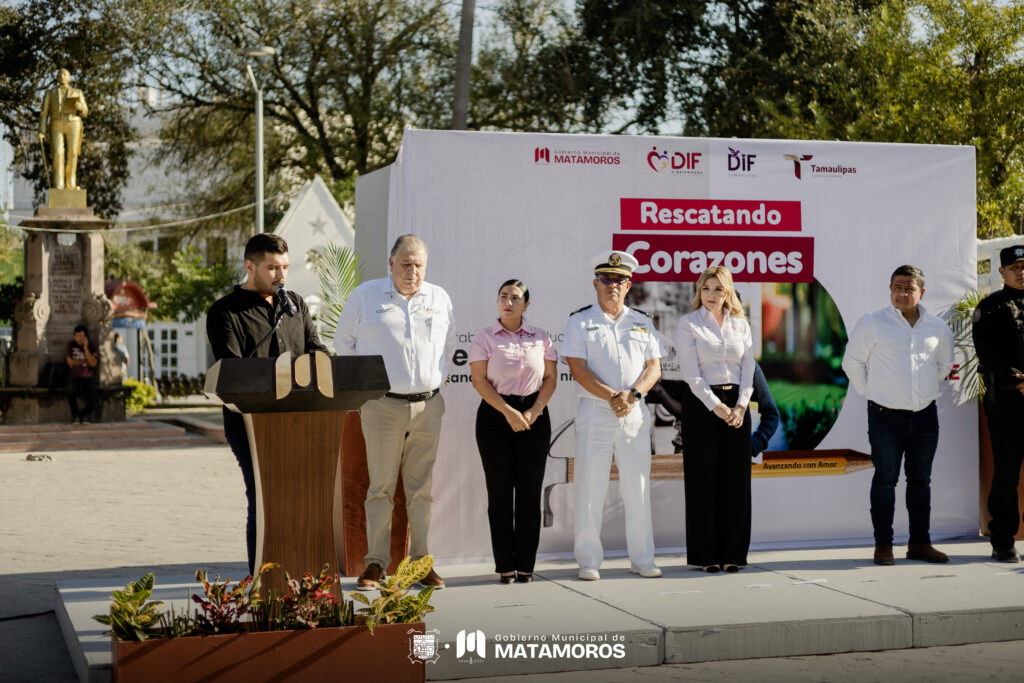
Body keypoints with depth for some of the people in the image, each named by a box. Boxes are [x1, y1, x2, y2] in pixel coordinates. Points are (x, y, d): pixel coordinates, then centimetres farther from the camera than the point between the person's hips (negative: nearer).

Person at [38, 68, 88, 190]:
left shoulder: (77, 93, 11)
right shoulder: (50, 93, 10)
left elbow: (84, 113, 9)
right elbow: (44, 113, 6)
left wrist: (80, 107, -15)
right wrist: (41, 132, -4)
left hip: (73, 126, 1)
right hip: (57, 127, -1)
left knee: (72, 155, -3)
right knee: (58, 154, -15)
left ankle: (70, 184, 9)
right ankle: (58, 185, -16)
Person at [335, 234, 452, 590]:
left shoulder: (439, 298, 10)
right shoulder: (365, 295, 2)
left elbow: (448, 343, 22)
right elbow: (344, 341, 10)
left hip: (428, 405, 3)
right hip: (383, 405, -3)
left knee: (422, 488, 5)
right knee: (381, 486, -2)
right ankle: (375, 563, 3)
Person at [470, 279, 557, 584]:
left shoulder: (540, 337, 8)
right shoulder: (485, 337, 2)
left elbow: (551, 378, 8)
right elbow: (479, 380, -4)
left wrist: (535, 410, -7)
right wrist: (508, 412, -13)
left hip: (534, 417, 2)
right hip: (495, 416, -2)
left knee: (530, 490, 1)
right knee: (500, 491, -1)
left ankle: (526, 564, 7)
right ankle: (505, 565, 4)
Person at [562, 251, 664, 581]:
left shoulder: (642, 322, 13)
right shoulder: (580, 321, 3)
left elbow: (654, 367, 8)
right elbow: (577, 368, -6)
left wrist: (632, 395, -10)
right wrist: (611, 396, -16)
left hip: (636, 413, 3)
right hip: (594, 411, -3)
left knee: (637, 487, 5)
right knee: (590, 487, -3)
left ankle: (642, 558, 12)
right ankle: (588, 560, 4)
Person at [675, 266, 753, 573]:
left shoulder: (741, 325, 12)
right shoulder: (688, 324, 1)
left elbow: (748, 369, 7)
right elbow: (691, 372, -7)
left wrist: (741, 406, -7)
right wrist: (716, 406, -13)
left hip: (736, 404, 4)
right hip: (701, 404, -4)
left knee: (736, 478, 3)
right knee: (703, 478, -2)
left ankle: (732, 553, 10)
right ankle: (706, 555, 4)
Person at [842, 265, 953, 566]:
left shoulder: (937, 327, 7)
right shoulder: (872, 323, -3)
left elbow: (944, 365, 23)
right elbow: (852, 363, 3)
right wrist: (872, 393, 2)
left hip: (925, 415, 4)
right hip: (886, 416, -4)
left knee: (921, 479, 10)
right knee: (885, 479, -1)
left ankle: (920, 543, 18)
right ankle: (883, 545, 6)